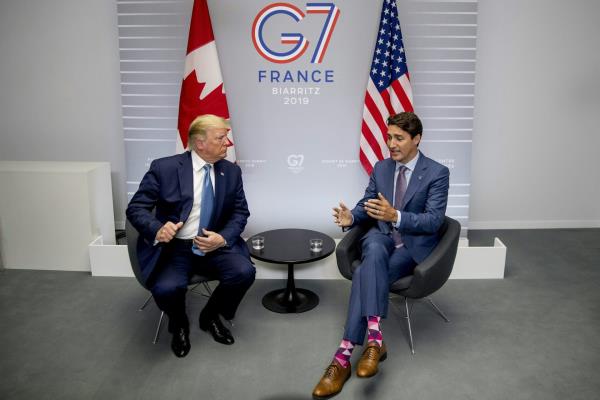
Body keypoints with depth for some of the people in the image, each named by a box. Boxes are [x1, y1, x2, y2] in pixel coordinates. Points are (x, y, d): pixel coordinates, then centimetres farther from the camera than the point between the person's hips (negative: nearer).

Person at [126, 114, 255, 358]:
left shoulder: (231, 171, 3)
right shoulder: (164, 168, -8)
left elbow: (240, 212, 6)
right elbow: (136, 208, -7)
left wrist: (223, 238, -15)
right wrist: (157, 230, -29)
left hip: (215, 246, 3)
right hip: (173, 248, -3)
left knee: (244, 272, -23)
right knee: (167, 288, -30)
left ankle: (210, 316, 8)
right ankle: (179, 324, 9)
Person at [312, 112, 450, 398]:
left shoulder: (437, 173, -8)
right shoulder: (381, 168, 8)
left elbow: (434, 221, -16)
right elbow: (366, 205, 11)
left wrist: (395, 216, -32)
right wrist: (351, 217, -13)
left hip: (414, 246, -3)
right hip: (381, 237, 3)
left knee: (365, 273, -30)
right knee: (374, 253, -36)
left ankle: (344, 355, -27)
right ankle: (374, 337, -40)